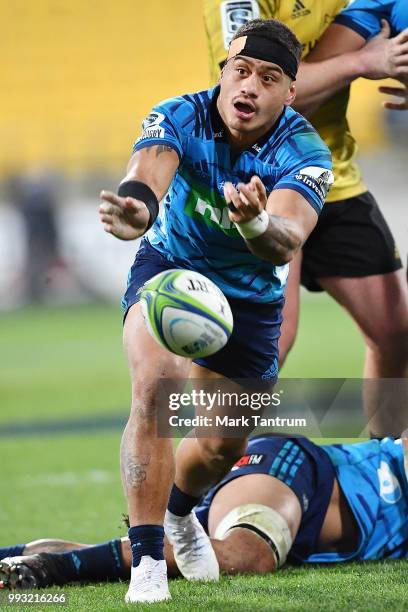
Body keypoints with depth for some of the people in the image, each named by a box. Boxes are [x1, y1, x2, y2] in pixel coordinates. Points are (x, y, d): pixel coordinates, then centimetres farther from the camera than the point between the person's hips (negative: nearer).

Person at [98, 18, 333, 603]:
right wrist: (136, 209, -71)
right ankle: (147, 560, -27)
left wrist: (255, 222, -67)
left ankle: (179, 510, 48)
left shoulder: (304, 153, -26)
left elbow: (284, 245, -43)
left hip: (250, 298, 2)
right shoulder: (179, 118, -25)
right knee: (155, 383, -30)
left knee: (224, 445, 11)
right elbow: (147, 176, -46)